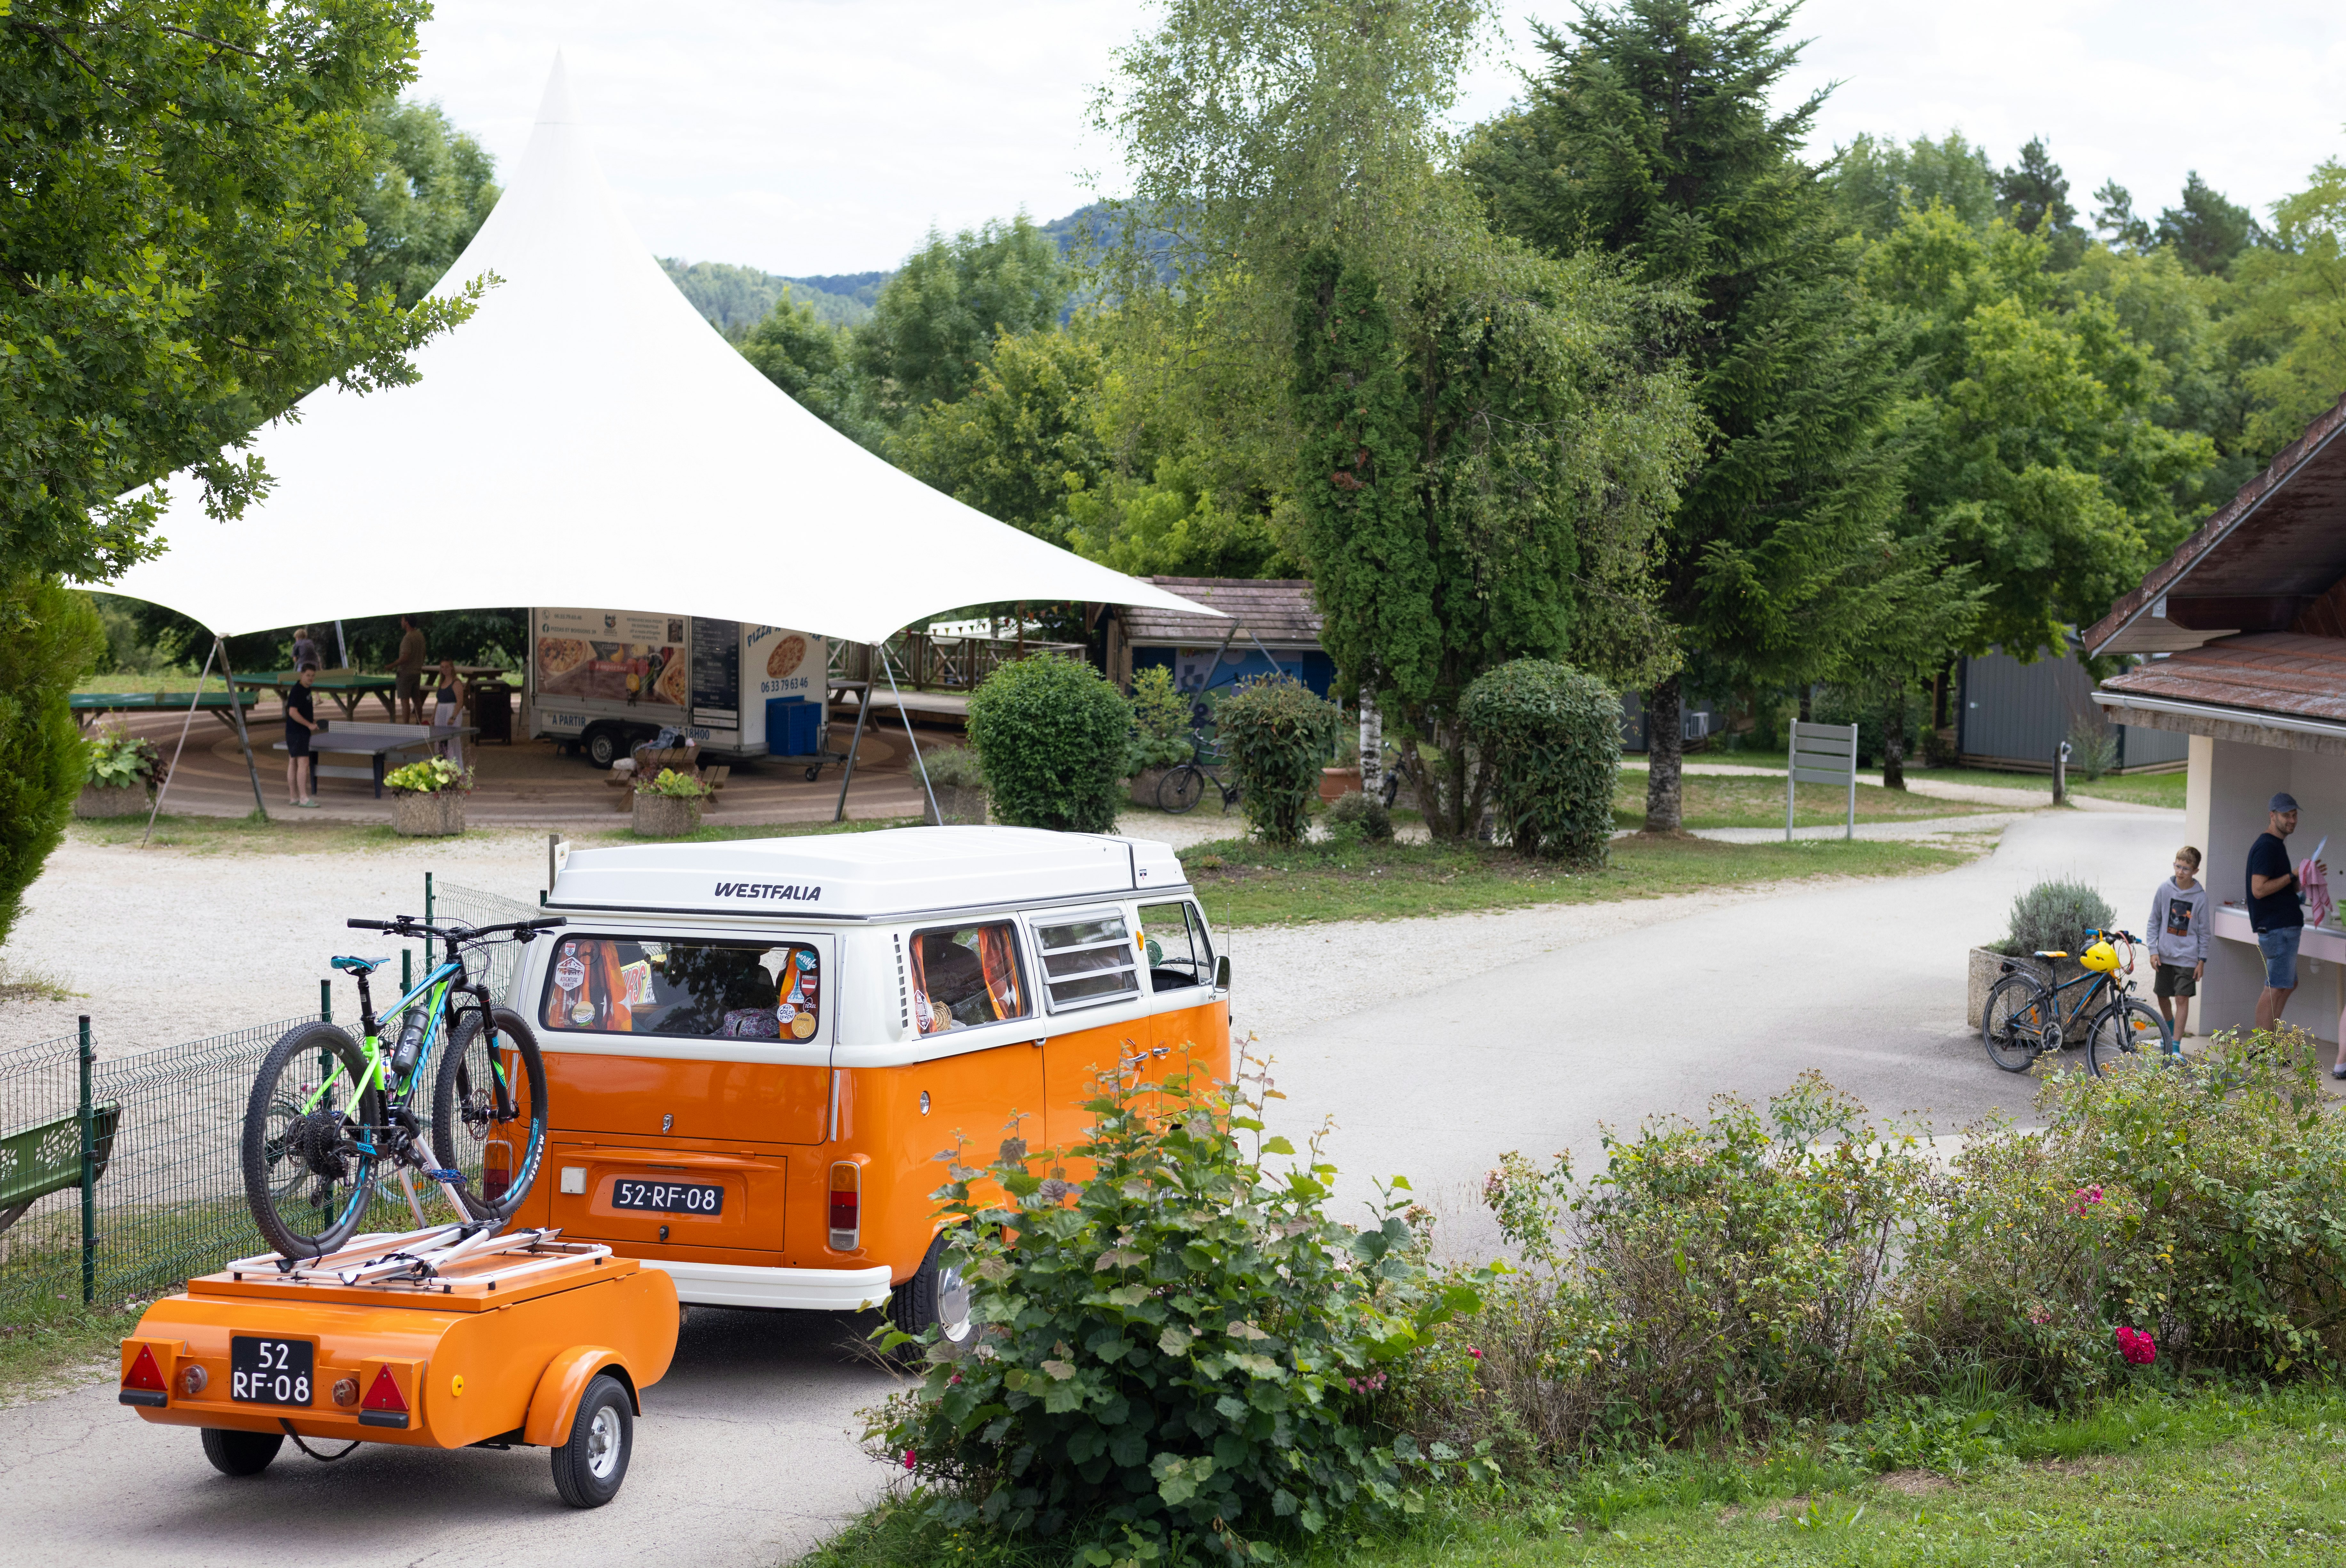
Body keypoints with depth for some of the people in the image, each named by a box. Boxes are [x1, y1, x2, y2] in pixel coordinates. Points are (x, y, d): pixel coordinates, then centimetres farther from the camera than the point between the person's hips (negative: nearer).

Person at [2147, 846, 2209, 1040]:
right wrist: (2153, 951, -1)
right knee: (2163, 996, 14)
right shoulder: (2164, 889, -3)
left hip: (2187, 958, -3)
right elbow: (2154, 922, 4)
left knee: (2182, 999, -6)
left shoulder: (2200, 897, -7)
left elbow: (2204, 931, 0)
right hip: (2165, 956, 3)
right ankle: (2170, 1029, 42)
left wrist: (2202, 960, -1)